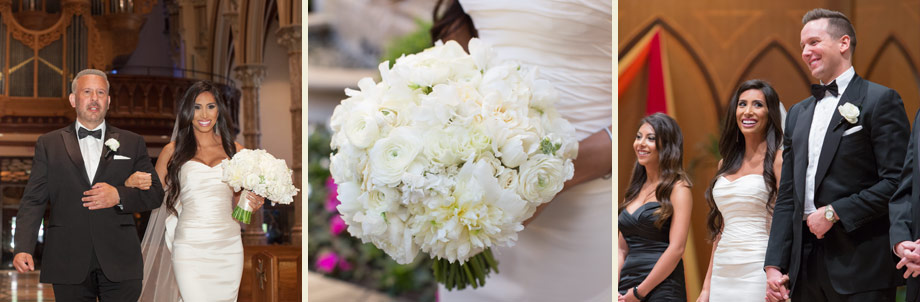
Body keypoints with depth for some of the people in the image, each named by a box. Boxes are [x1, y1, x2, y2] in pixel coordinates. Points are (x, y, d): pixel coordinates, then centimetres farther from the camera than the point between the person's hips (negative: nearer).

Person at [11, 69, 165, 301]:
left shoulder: (132, 143, 13)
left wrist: (119, 196, -11)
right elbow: (33, 201, 5)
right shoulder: (49, 144, 12)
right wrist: (23, 248, -8)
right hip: (69, 263, 0)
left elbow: (155, 194, 9)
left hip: (119, 264, 0)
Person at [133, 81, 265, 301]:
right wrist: (137, 182, -14)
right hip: (190, 248, -3)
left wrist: (254, 204, -2)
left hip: (228, 247, 3)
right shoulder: (173, 151, 5)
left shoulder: (235, 151, 10)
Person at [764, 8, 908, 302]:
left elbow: (897, 183, -11)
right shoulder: (798, 113, 18)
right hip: (806, 267, 6)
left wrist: (835, 212, -14)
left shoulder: (880, 100, -3)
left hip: (860, 267, -6)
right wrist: (774, 264, 7)